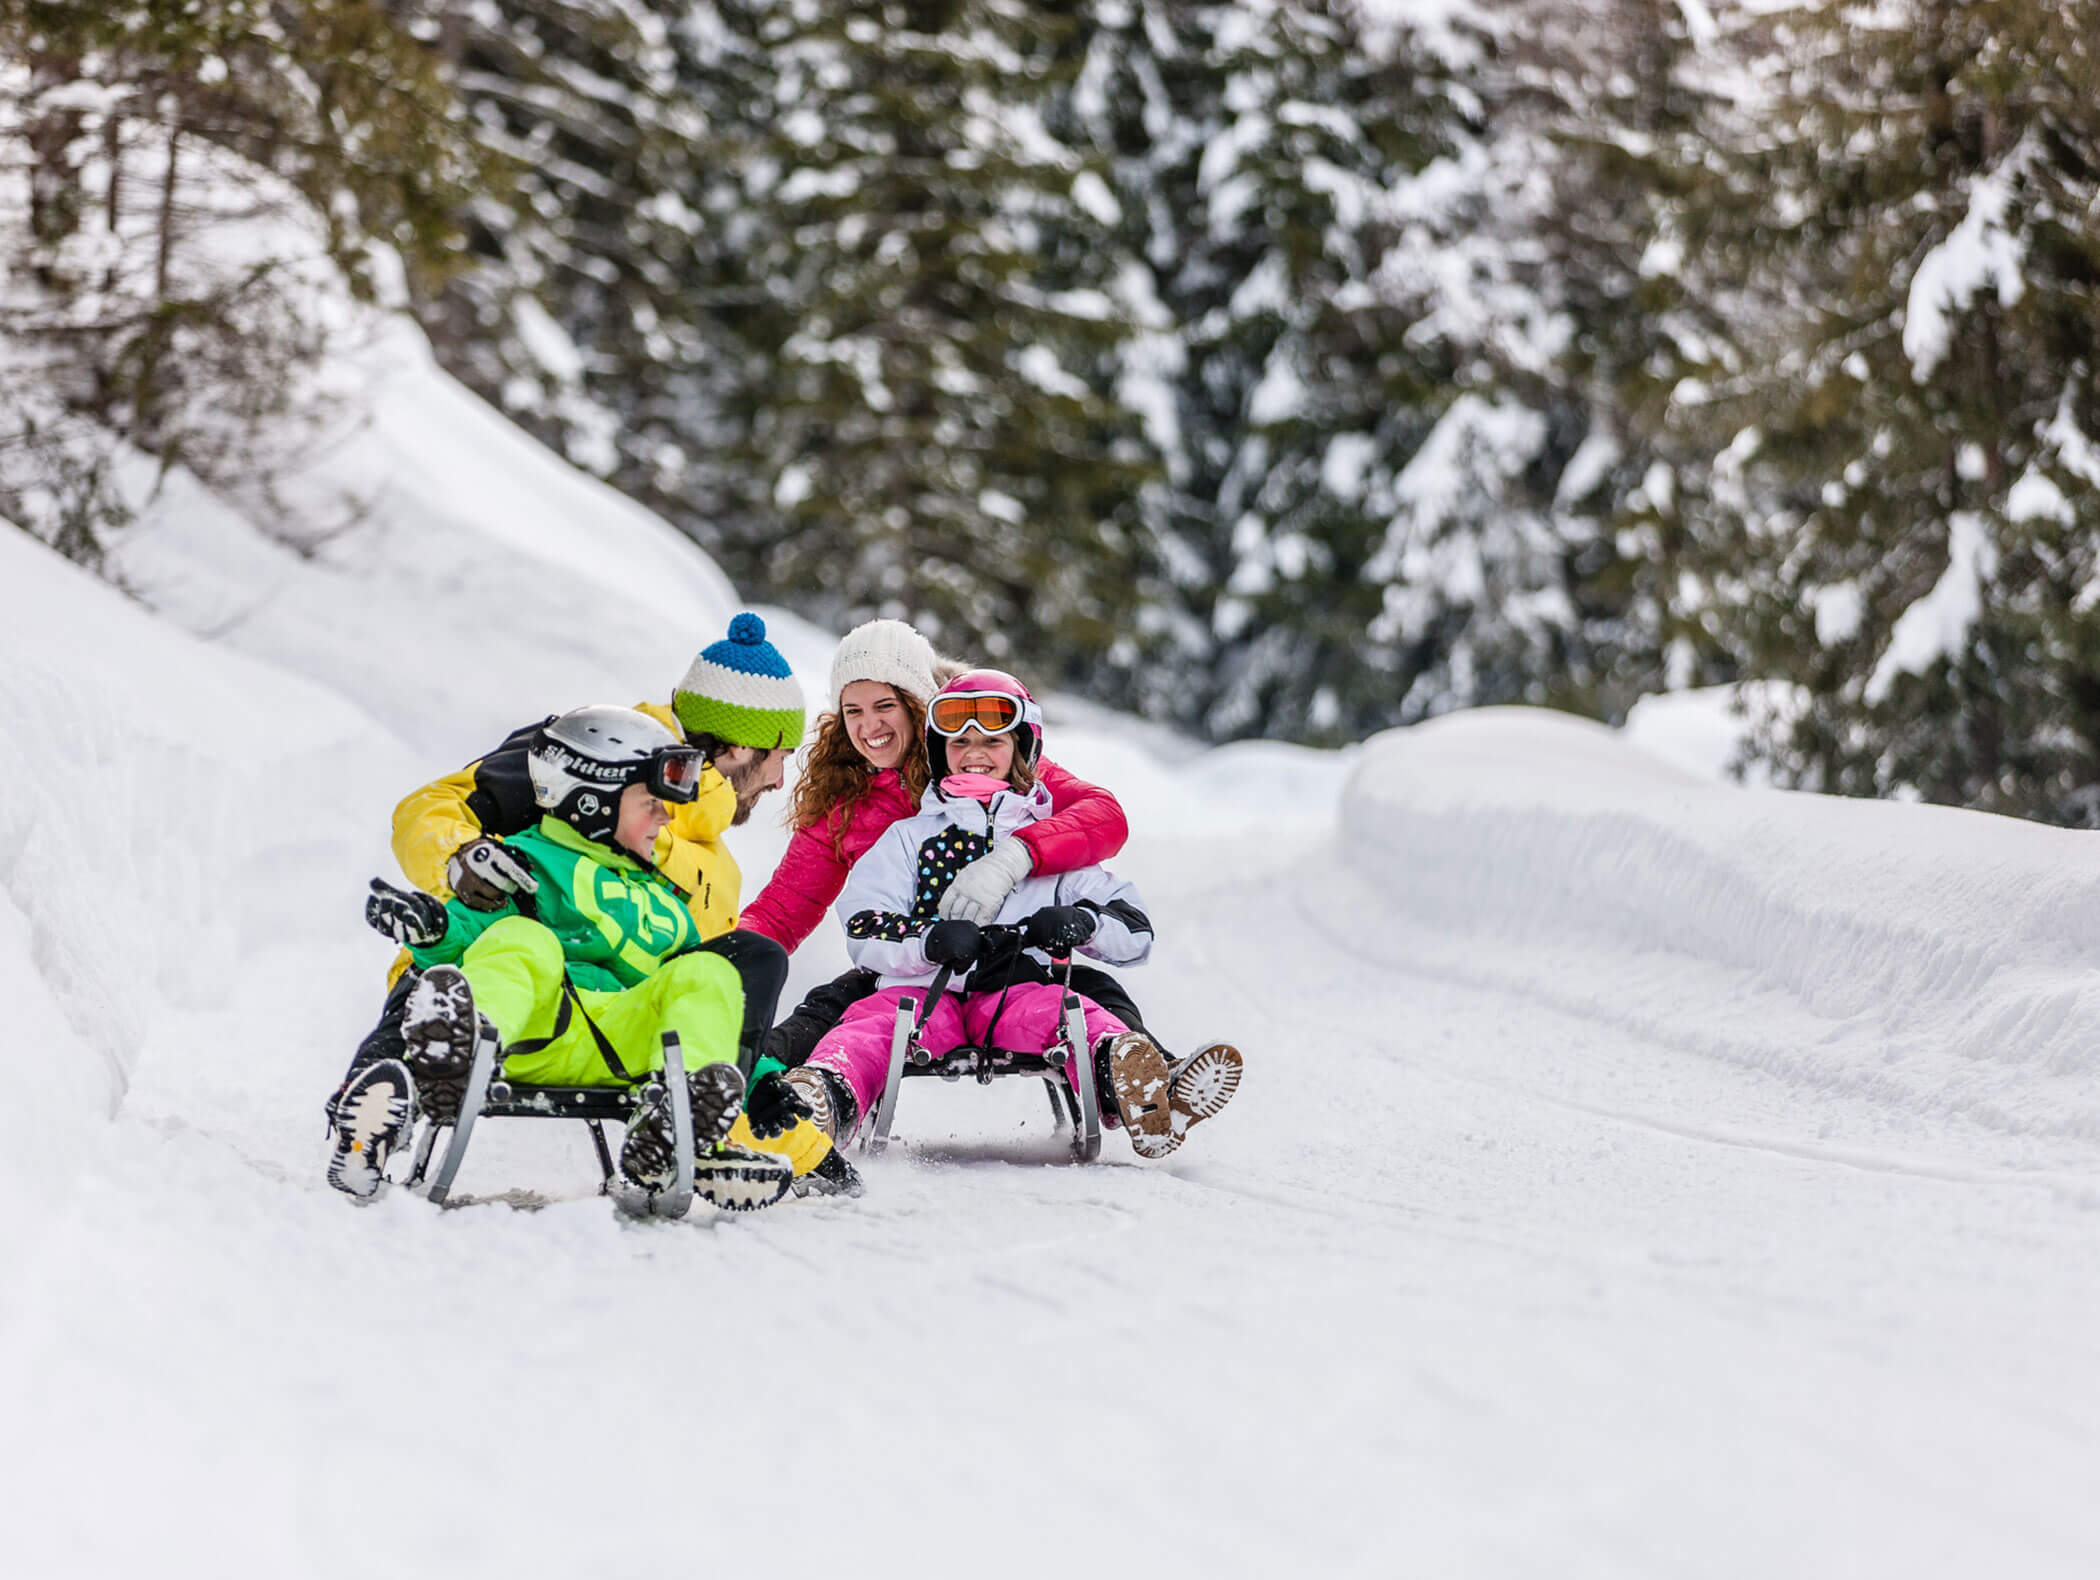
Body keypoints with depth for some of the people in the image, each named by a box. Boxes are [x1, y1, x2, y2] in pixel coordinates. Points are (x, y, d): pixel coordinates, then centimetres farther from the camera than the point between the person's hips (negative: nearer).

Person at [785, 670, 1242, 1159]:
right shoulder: (908, 837, 25)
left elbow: (1134, 927, 20)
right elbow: (864, 929, 9)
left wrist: (1081, 922, -4)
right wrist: (929, 941, -14)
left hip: (1017, 992, 0)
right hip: (925, 991, 0)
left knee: (1074, 1014, -34)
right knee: (875, 1020, -35)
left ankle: (1140, 1097, -67)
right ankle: (830, 1095, -69)